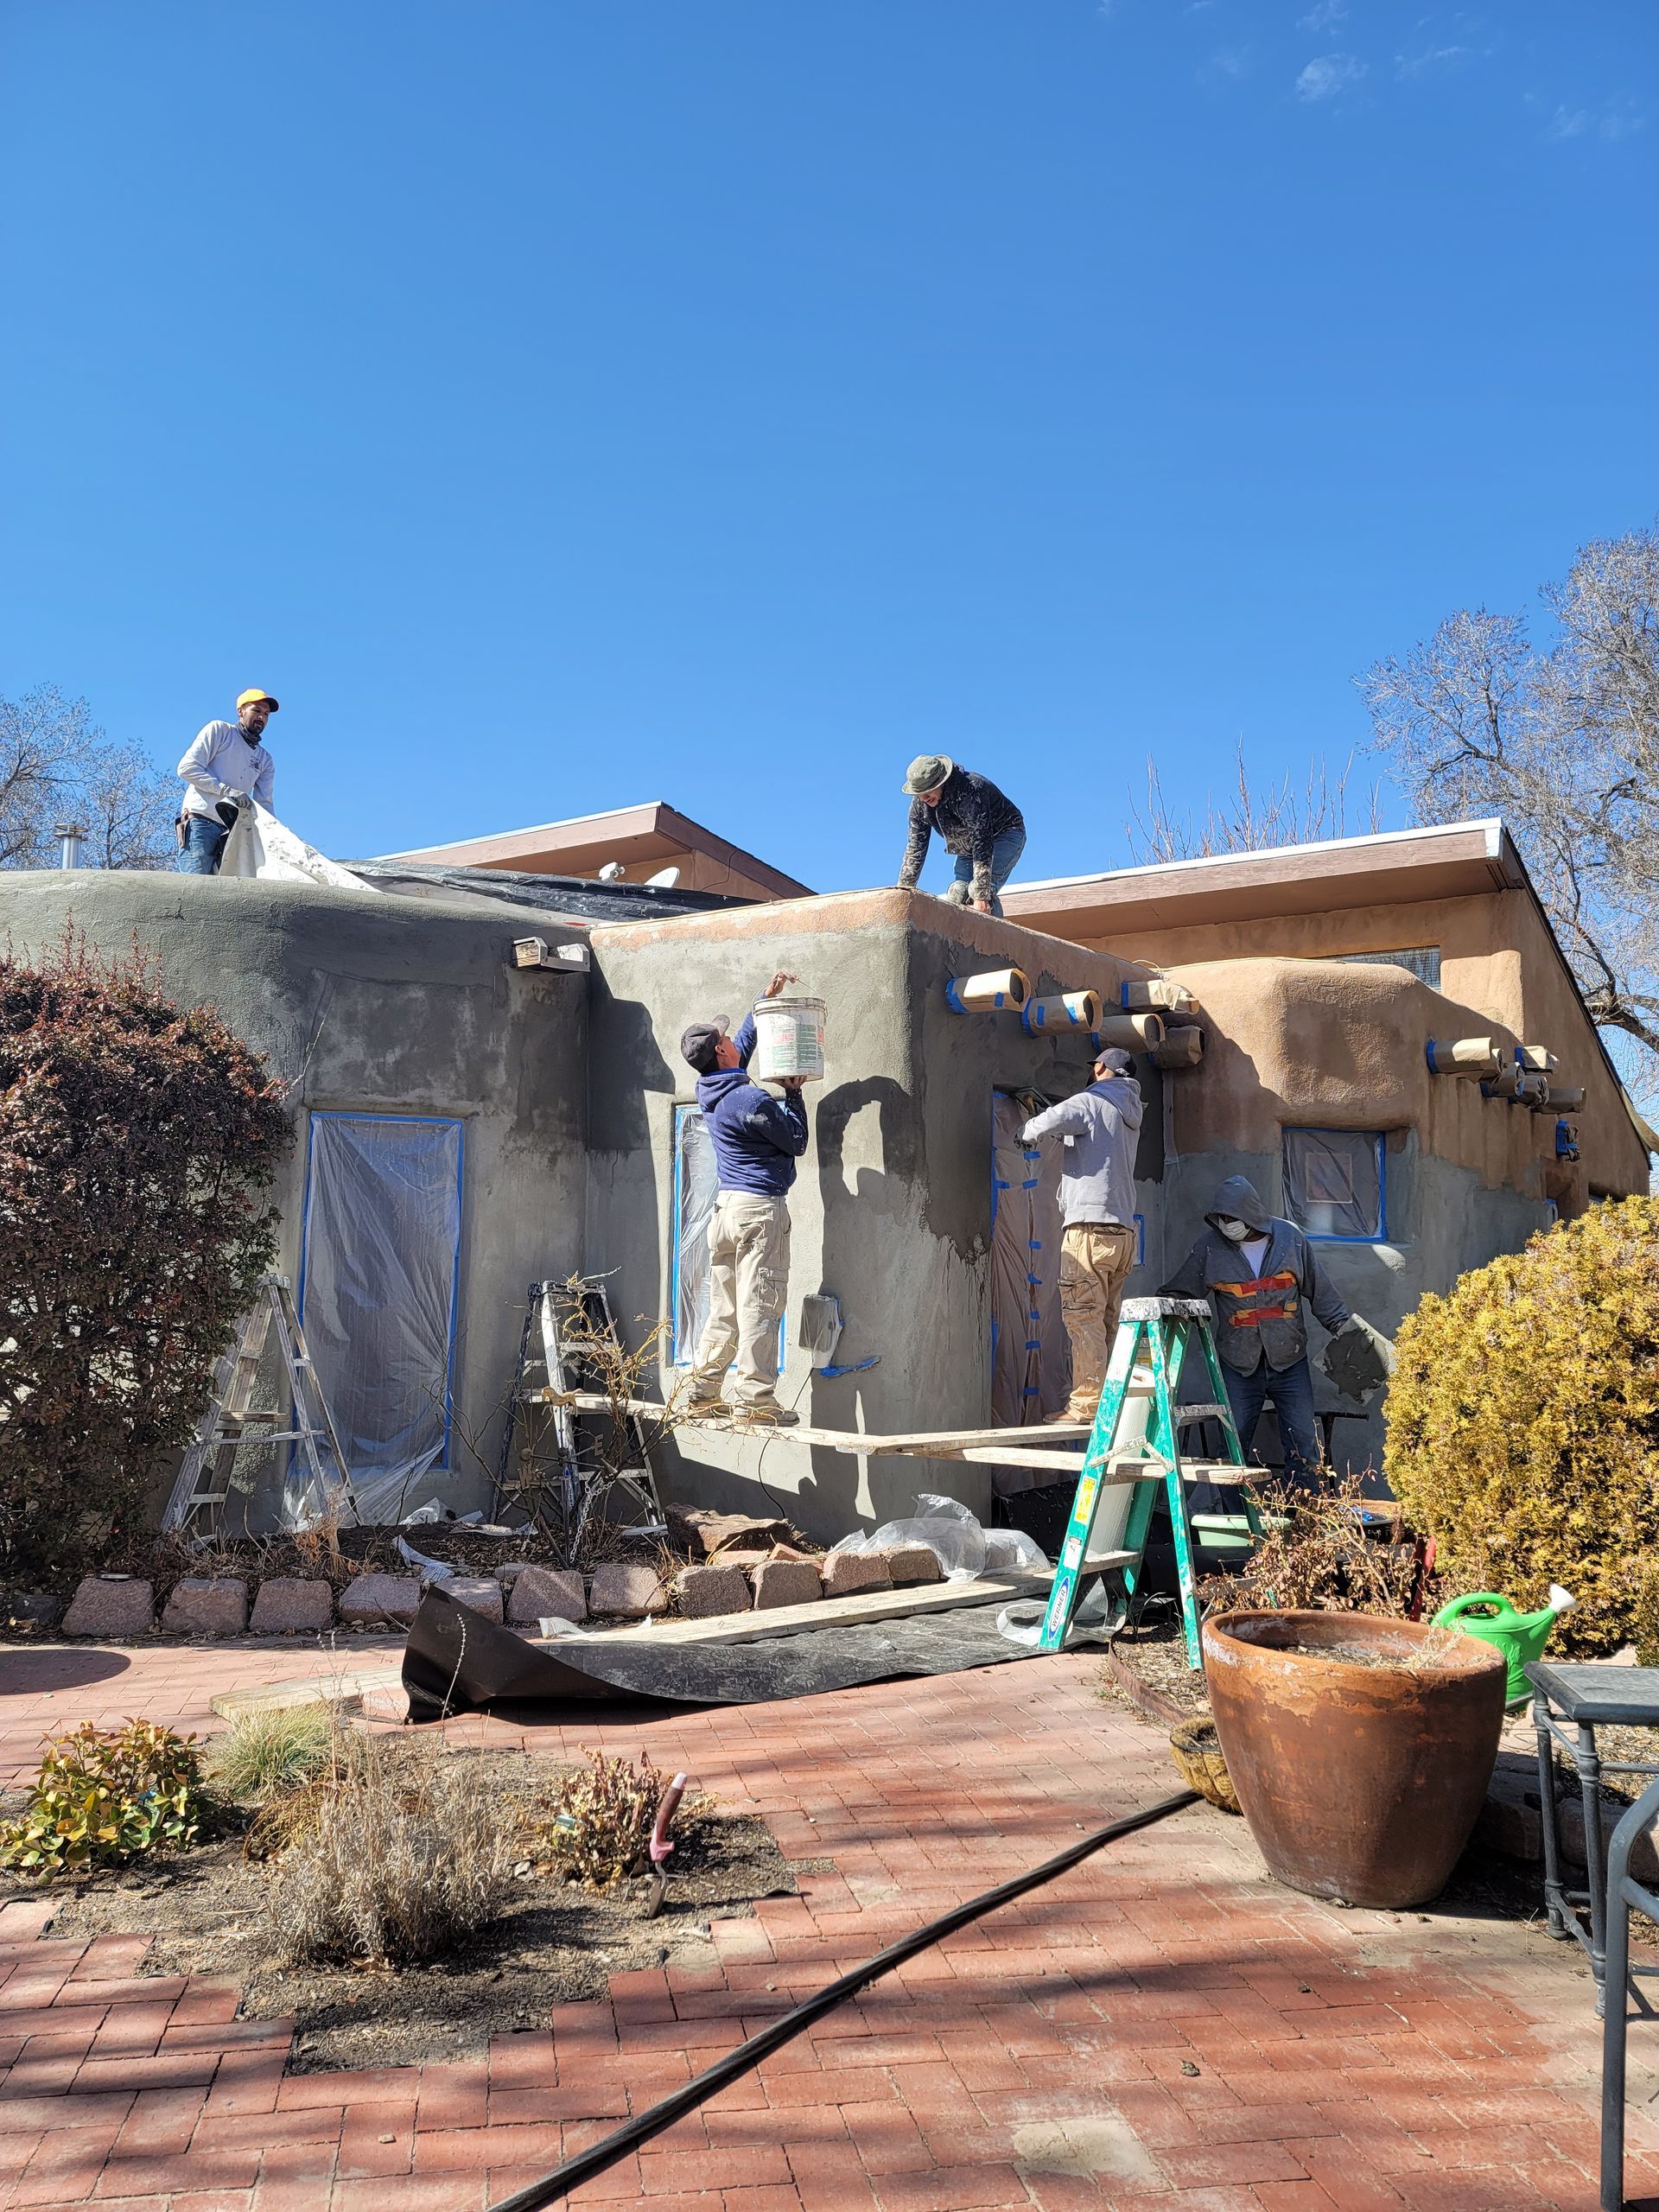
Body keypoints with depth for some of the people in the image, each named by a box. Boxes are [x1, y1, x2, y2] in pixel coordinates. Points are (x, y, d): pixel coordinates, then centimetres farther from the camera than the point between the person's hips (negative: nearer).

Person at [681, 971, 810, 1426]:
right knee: (760, 1305, -6)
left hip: (727, 1205, 9)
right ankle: (754, 1398, -5)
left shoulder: (710, 1090, 10)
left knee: (724, 1308, 12)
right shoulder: (751, 1100, -15)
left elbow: (746, 1043, 27)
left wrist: (766, 999, 28)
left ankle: (703, 1392, 14)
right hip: (761, 1206, -9)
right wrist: (793, 1093, 7)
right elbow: (797, 1142, -3)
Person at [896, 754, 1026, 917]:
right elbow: (915, 848, -5)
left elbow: (982, 844, -39)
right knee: (957, 895, -9)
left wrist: (981, 895, -42)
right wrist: (904, 889, -11)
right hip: (968, 847, 7)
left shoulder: (970, 791, -37)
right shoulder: (919, 803, -14)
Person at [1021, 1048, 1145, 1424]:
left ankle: (1087, 1402, -12)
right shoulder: (1130, 1114, 25)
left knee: (1083, 1319, -9)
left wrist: (1028, 1131, 2)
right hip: (1123, 1231, 8)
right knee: (1107, 1323, 10)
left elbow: (1050, 1121, -20)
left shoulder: (1092, 1102, -2)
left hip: (1090, 1227, -8)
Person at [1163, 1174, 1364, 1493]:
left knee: (1303, 1443, 2)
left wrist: (1344, 1325, 10)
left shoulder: (1290, 1237, 1)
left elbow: (1319, 1290, 11)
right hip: (1240, 1367, 0)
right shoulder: (1210, 1246, -1)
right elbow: (1180, 1293, 5)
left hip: (1290, 1362, 1)